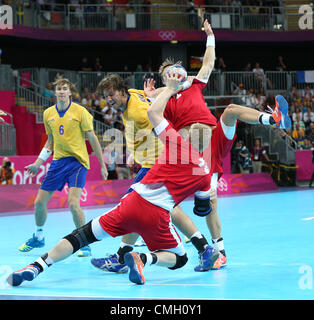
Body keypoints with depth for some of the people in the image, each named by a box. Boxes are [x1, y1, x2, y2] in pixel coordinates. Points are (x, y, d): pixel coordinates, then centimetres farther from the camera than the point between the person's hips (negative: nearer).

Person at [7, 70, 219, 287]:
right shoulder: (205, 173, 8)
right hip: (157, 216, -1)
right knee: (180, 259, 18)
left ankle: (36, 267, -6)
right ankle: (143, 259, -14)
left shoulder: (177, 143, 5)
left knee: (83, 236, 9)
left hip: (134, 202, 2)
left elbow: (153, 112, 9)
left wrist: (170, 88, 22)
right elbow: (202, 208, 20)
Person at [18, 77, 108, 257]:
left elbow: (92, 139, -2)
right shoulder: (48, 114, 7)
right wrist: (37, 164, 13)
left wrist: (102, 165, -1)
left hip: (77, 161, -5)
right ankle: (38, 237, 31)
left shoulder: (80, 112, -8)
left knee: (73, 203, -21)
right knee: (39, 202, 5)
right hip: (58, 161, 5)